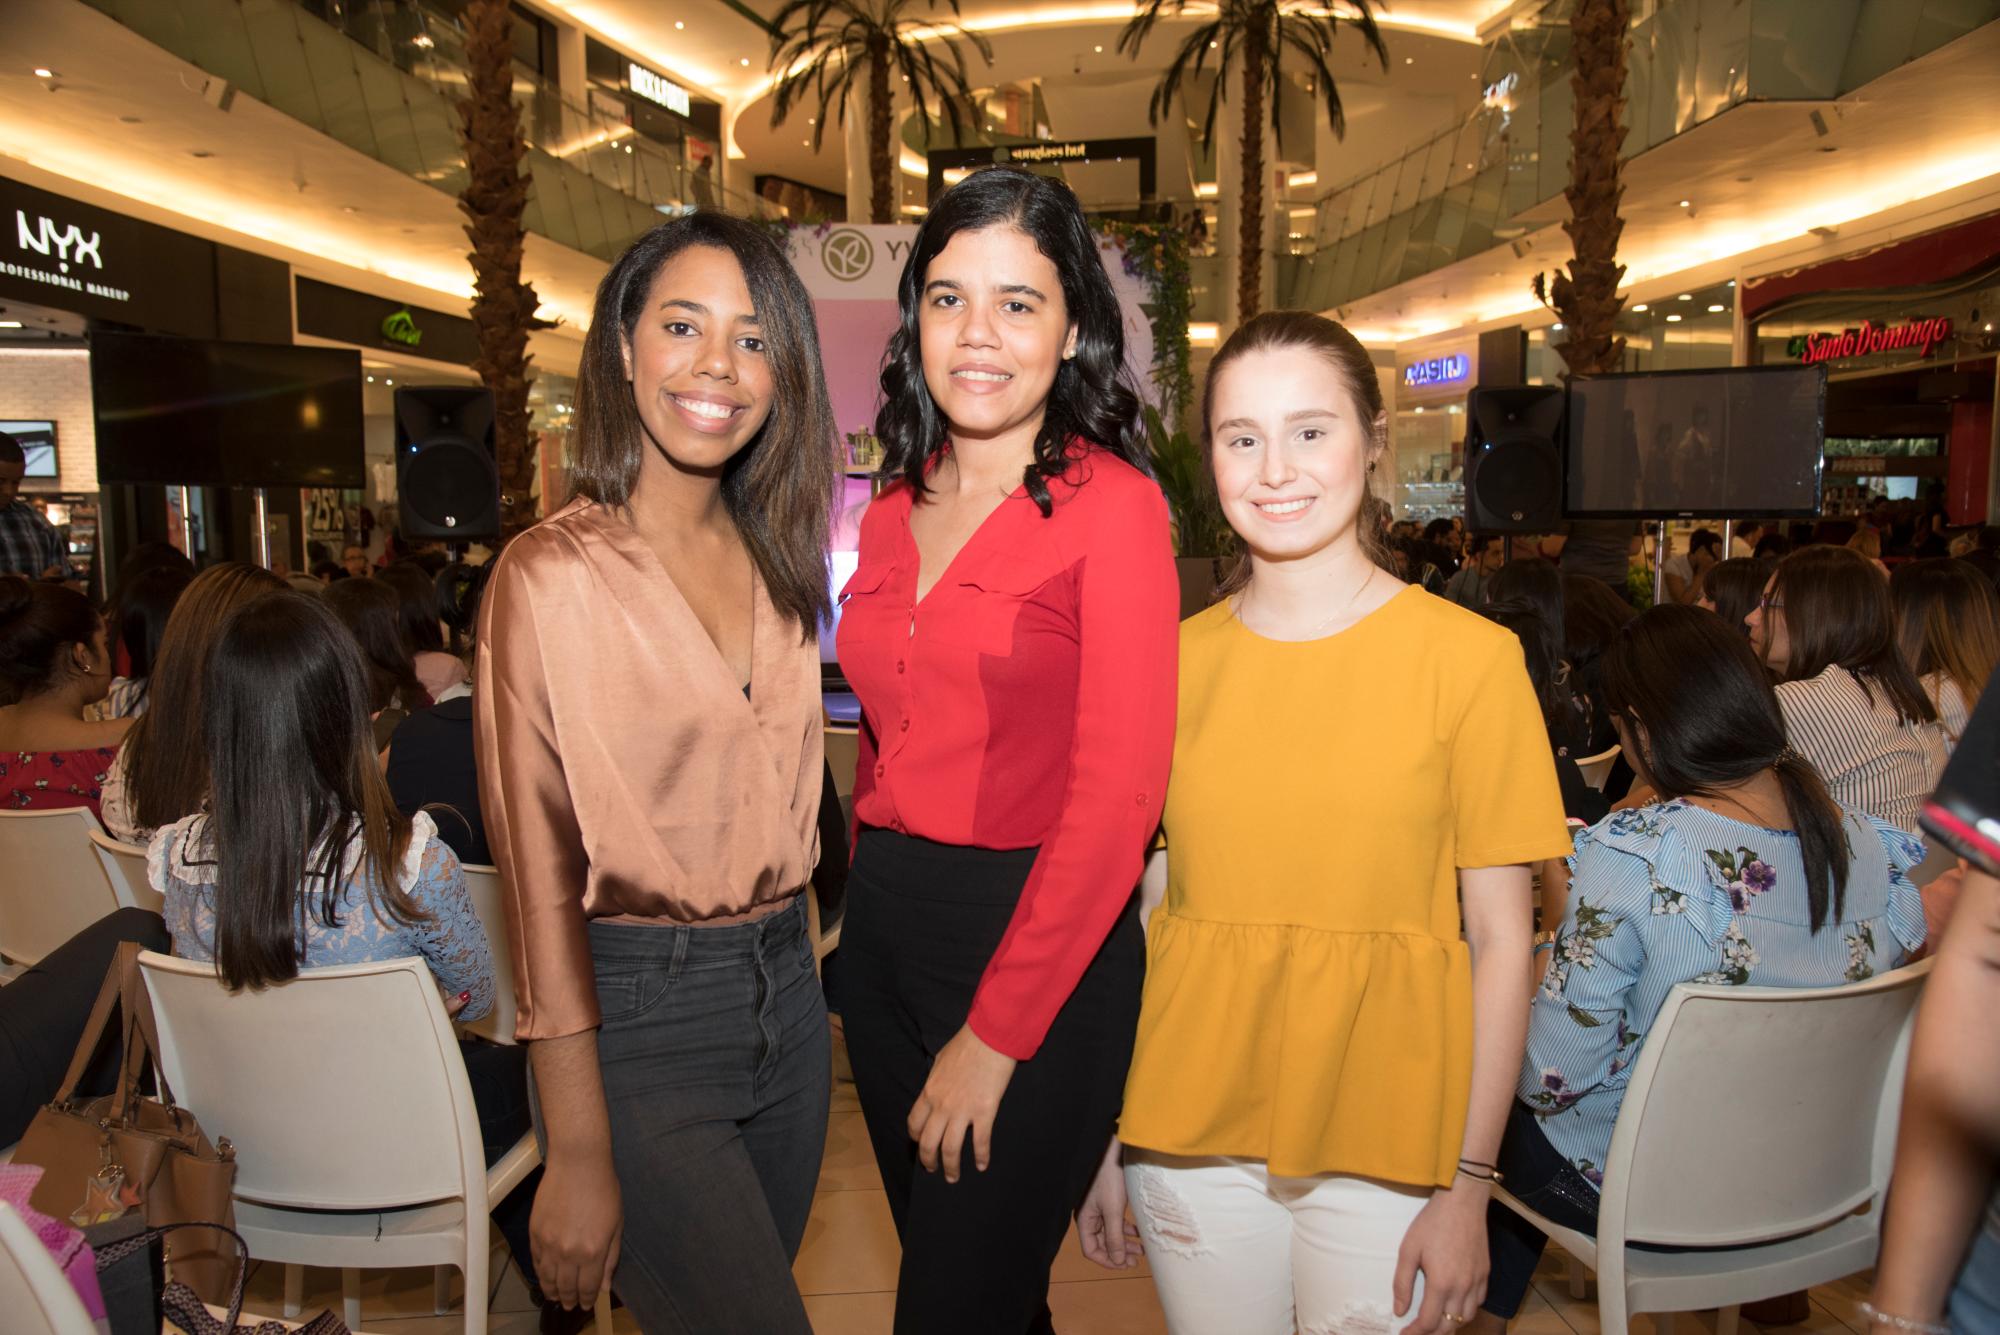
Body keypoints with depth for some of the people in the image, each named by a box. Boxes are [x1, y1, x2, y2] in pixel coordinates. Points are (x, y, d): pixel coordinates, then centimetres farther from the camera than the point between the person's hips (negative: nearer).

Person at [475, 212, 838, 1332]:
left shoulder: (777, 562, 6)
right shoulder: (552, 576, -13)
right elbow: (540, 873, -13)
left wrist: (789, 963, 8)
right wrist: (579, 1155, -12)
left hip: (787, 994, 6)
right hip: (638, 1017, -6)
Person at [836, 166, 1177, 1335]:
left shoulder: (1111, 504, -11)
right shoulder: (896, 512, 9)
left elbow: (1119, 791, -16)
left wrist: (995, 1034, -15)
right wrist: (876, 892, 5)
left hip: (1038, 949, -6)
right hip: (883, 930, 6)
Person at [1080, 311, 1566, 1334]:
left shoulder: (1470, 656, -6)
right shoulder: (1174, 660, 1)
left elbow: (1502, 938, -5)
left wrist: (1469, 1185, -7)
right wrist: (1104, 1137, 5)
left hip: (1386, 1144, -2)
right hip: (1192, 1132, 2)